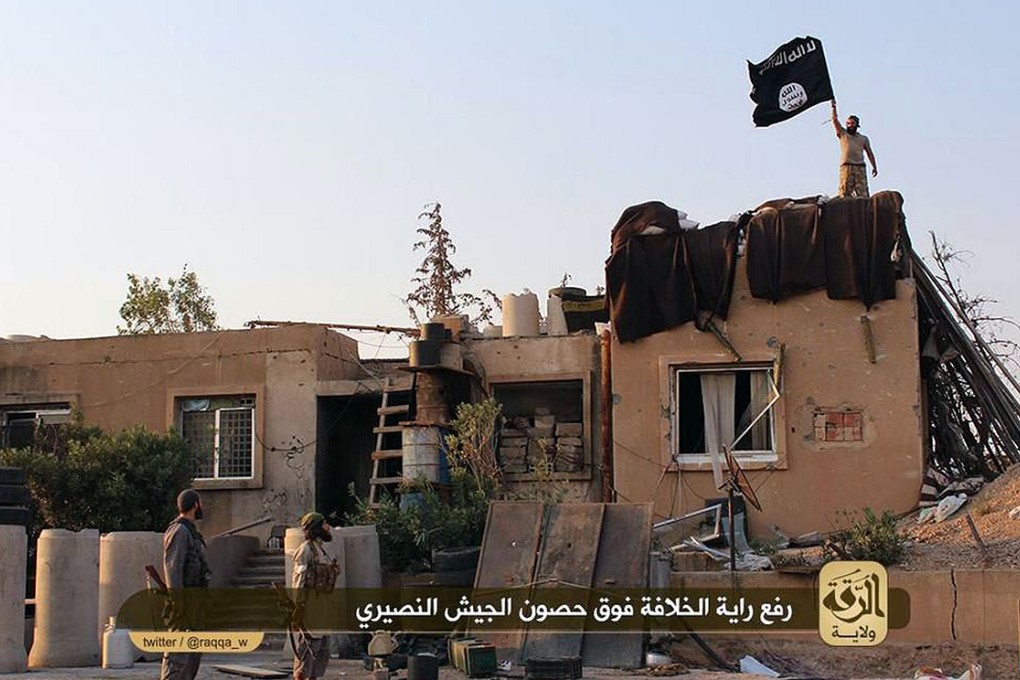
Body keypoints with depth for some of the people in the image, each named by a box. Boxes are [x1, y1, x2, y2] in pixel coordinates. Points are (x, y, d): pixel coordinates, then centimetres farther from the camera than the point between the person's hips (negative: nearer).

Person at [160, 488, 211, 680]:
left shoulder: (190, 531, 18)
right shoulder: (179, 531, -13)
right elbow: (172, 568, -20)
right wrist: (176, 602, -24)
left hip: (193, 603, 10)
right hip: (184, 600, -10)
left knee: (194, 651, 14)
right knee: (178, 651, -11)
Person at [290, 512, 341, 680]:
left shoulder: (321, 551, 19)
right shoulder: (305, 549, -9)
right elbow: (298, 580, -16)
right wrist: (298, 608, -22)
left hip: (322, 608, 10)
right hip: (309, 606, -9)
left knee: (322, 652, 11)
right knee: (307, 648, -10)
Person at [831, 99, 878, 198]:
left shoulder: (863, 139, 22)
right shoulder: (843, 134, 17)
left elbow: (869, 153, 18)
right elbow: (835, 120, 8)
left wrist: (874, 166, 8)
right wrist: (834, 107, -3)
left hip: (860, 167, 2)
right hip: (846, 167, -2)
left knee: (863, 193, -9)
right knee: (845, 193, -11)